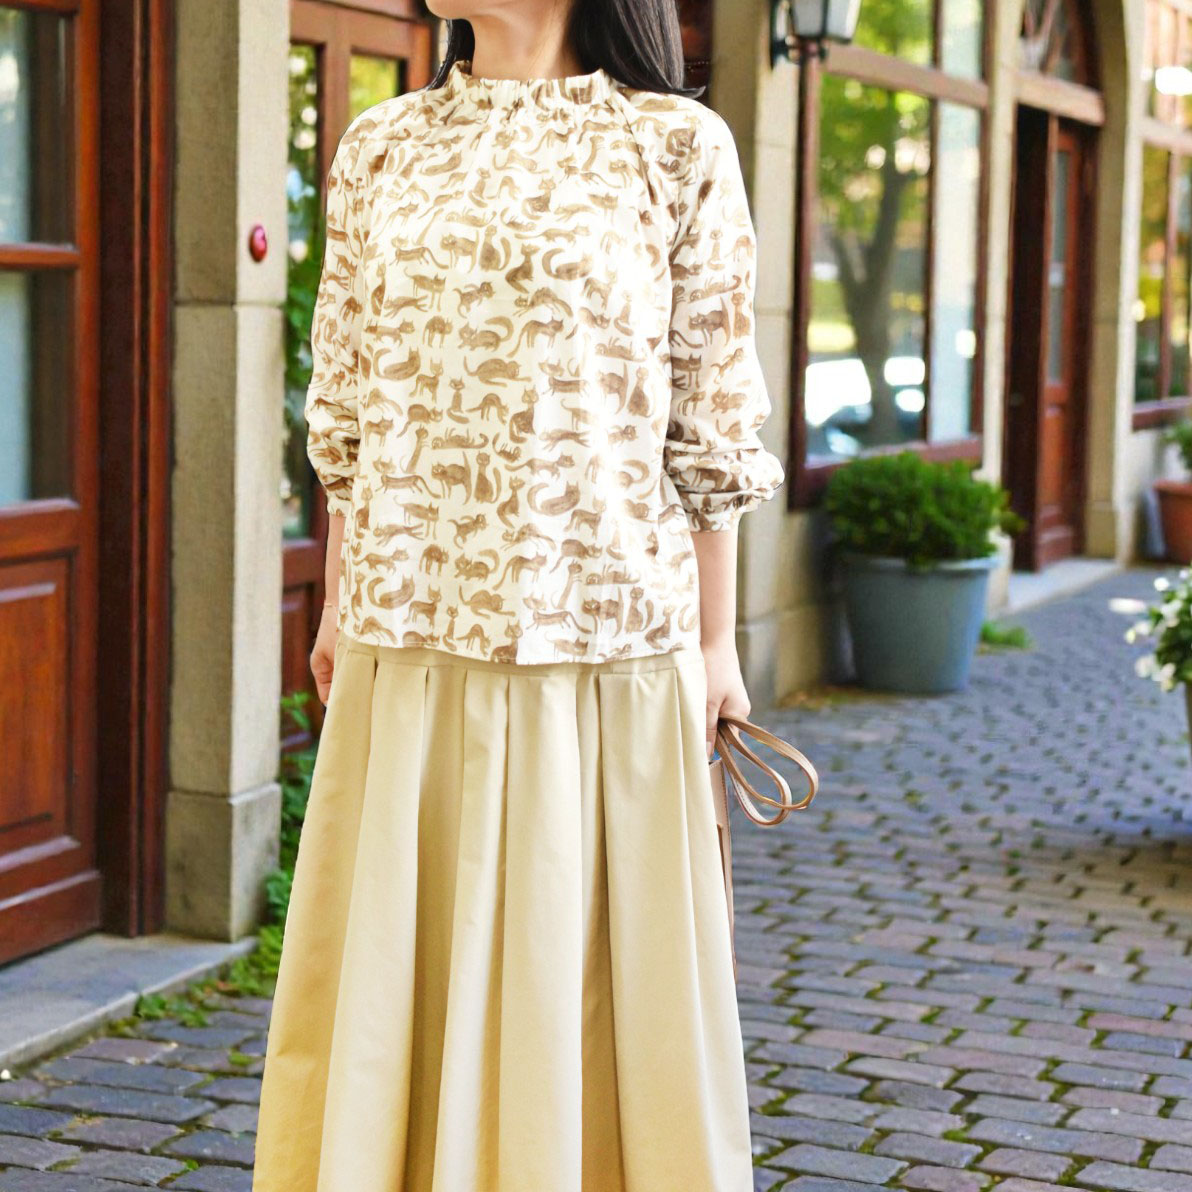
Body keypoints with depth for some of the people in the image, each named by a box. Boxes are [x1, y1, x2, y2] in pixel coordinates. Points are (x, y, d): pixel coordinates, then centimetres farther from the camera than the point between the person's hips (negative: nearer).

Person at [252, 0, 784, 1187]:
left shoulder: (677, 145, -1)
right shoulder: (380, 145, 10)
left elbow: (710, 419, 0)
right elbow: (349, 401, 14)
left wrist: (716, 641, 1)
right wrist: (339, 601, 14)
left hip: (601, 634, -3)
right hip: (409, 632, 3)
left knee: (587, 965, 5)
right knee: (401, 961, 10)